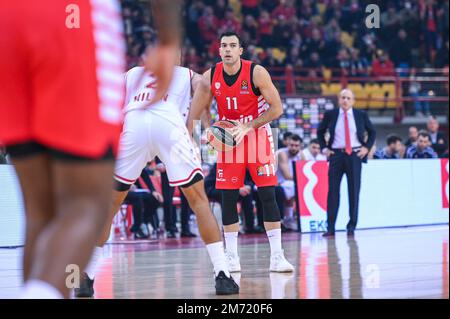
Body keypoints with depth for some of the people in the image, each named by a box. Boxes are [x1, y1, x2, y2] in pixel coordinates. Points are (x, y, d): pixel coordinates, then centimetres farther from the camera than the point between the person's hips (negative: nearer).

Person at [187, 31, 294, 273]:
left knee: (268, 196, -8)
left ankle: (277, 257, -5)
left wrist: (248, 127, -19)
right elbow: (195, 113, 3)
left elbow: (277, 108, -13)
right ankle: (231, 258, 8)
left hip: (257, 135, -3)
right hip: (228, 138, 3)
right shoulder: (210, 77, -7)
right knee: (228, 199, 0)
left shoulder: (257, 73, -16)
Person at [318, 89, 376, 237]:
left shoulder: (361, 115, 6)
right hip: (336, 155, 0)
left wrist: (367, 147, 5)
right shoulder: (330, 115, 5)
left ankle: (352, 226, 8)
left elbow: (372, 132, 18)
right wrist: (324, 148, 7)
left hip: (355, 155, 0)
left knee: (354, 191, 1)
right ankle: (330, 227, -2)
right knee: (333, 190, -4)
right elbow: (320, 131, 19)